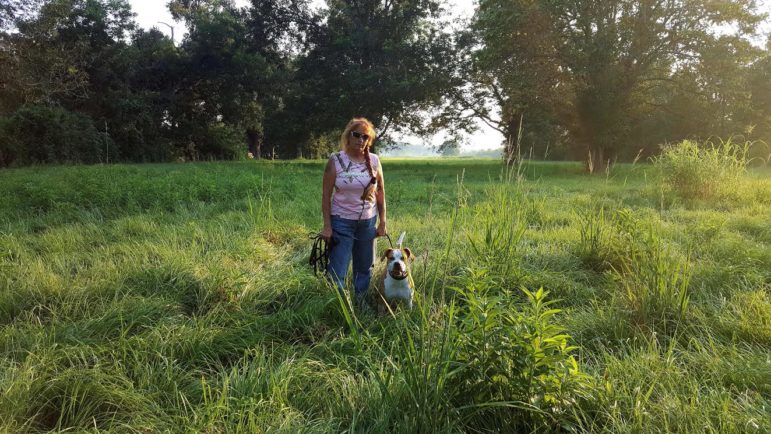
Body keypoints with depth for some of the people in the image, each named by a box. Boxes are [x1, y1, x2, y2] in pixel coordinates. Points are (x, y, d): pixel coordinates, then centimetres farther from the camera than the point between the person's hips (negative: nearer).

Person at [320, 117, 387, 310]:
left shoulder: (374, 161, -2)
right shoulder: (336, 160, -9)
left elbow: (380, 191, 6)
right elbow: (326, 195, -6)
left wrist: (382, 222, 4)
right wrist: (327, 226, -10)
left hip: (368, 222, 3)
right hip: (341, 222, -3)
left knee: (365, 268, 15)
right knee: (337, 271, -4)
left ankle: (361, 303, 34)